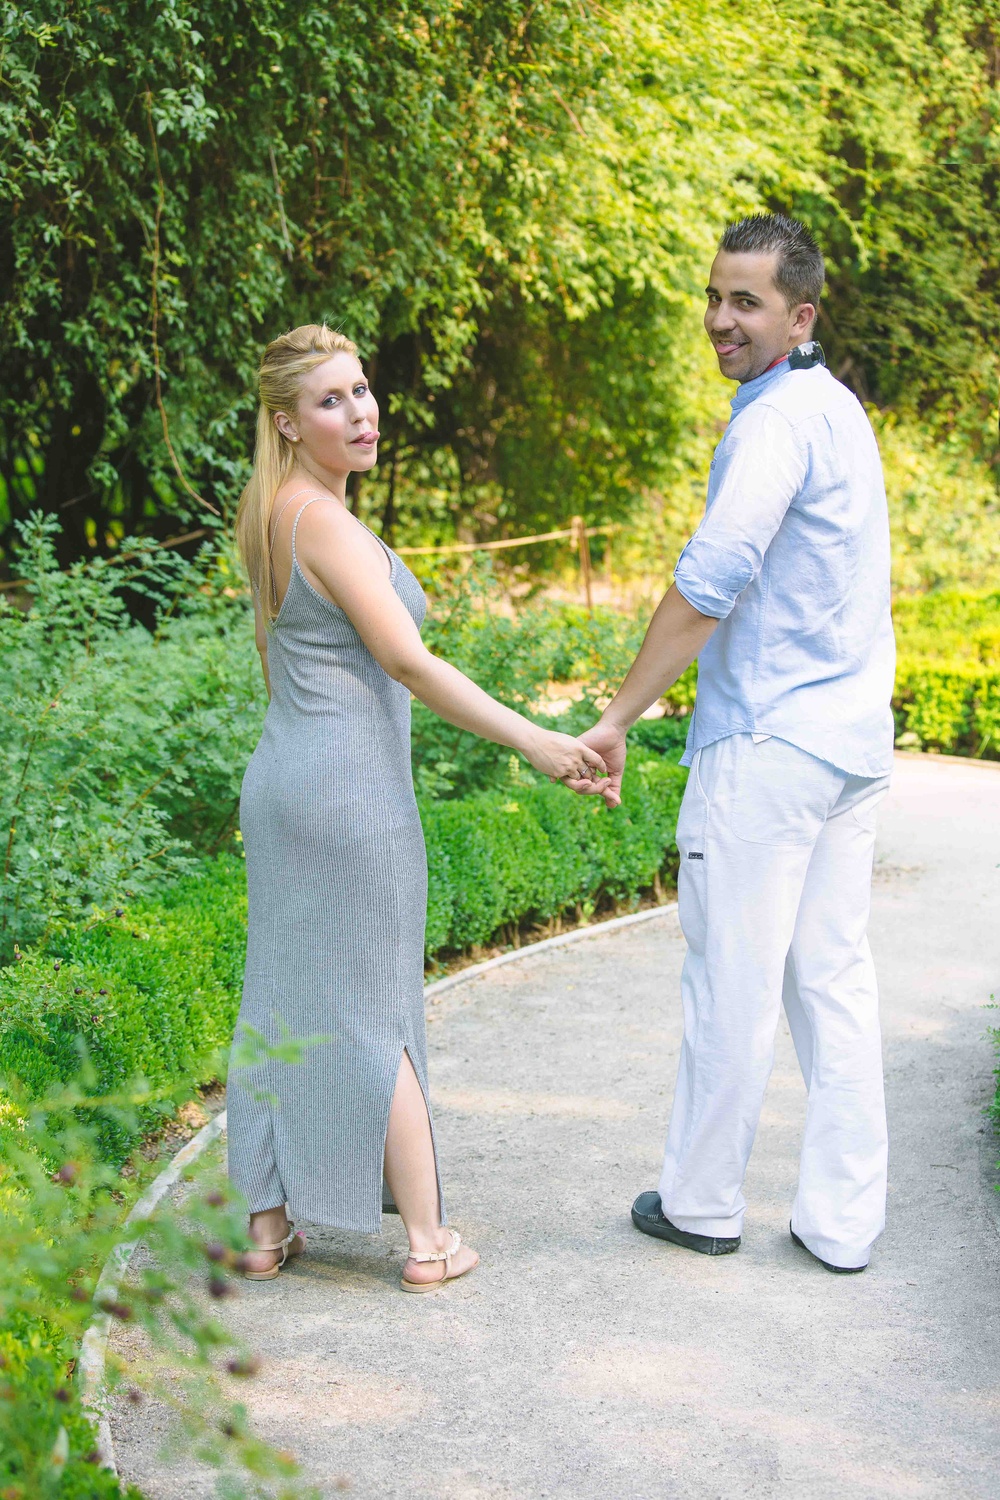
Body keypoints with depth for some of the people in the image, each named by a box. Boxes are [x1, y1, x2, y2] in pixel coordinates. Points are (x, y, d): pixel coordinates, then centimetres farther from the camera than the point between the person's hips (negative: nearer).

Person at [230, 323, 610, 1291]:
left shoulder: (267, 513, 10)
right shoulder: (324, 519, -18)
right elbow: (407, 661, -23)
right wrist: (534, 741, -22)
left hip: (280, 774, 8)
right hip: (353, 787, -8)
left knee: (279, 1006, 11)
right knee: (373, 1013, 1)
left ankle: (267, 1230, 18)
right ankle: (426, 1240, 12)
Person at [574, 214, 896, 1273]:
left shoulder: (779, 421, -14)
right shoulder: (837, 408, 17)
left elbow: (711, 581, -24)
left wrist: (619, 718, -20)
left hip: (768, 742, -9)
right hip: (853, 735, 9)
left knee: (733, 980, 3)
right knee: (833, 976, 10)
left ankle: (701, 1203, 16)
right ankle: (842, 1221, 15)